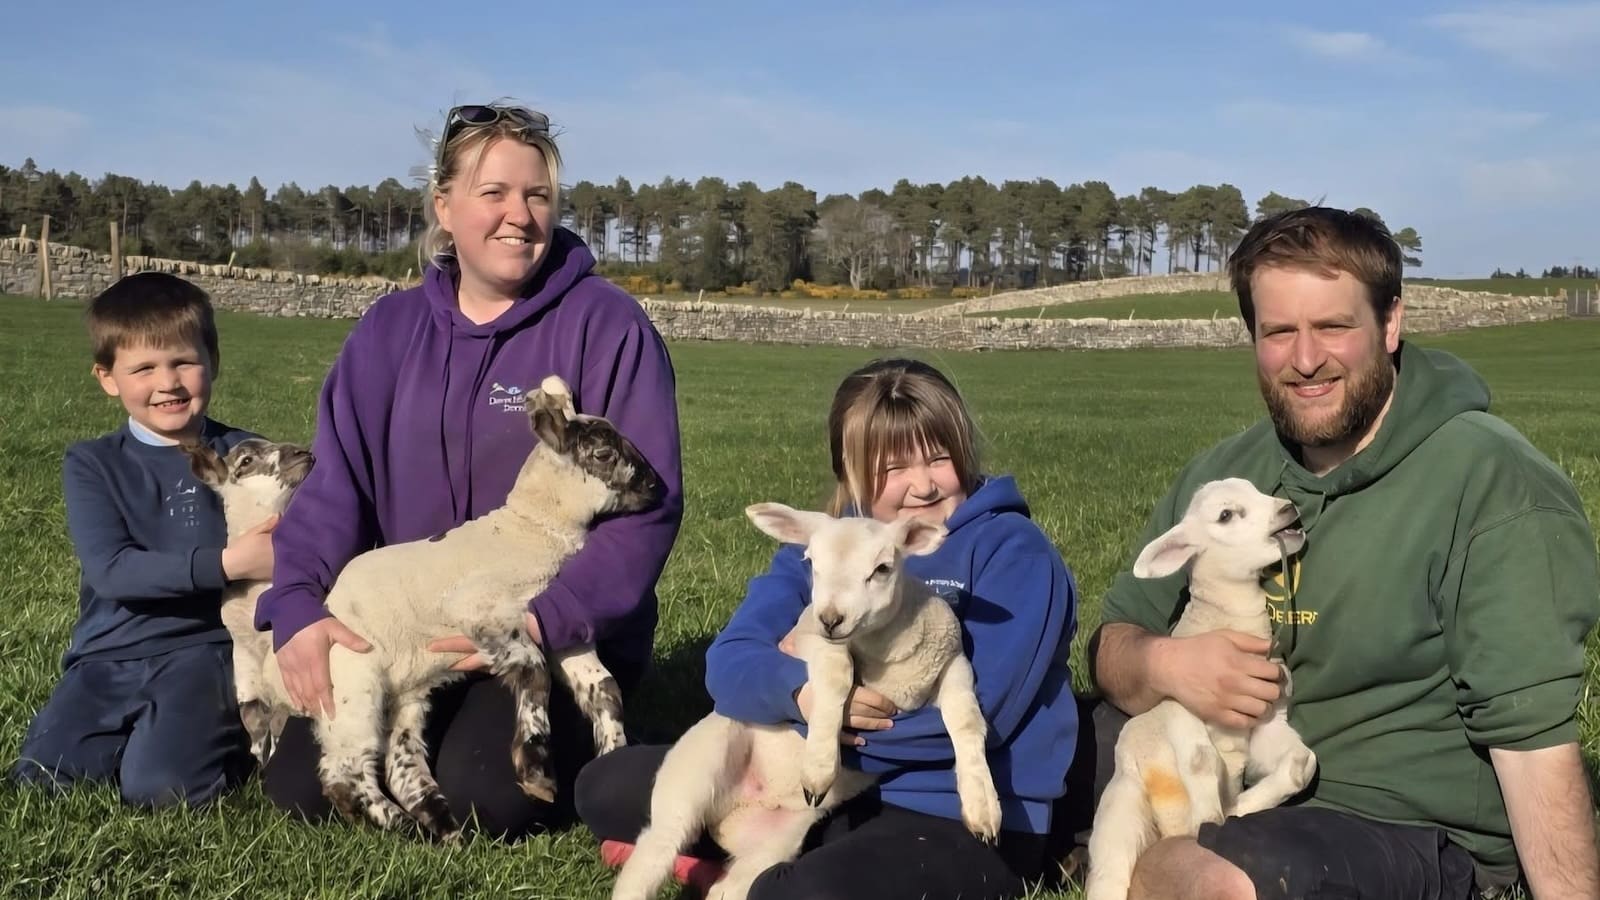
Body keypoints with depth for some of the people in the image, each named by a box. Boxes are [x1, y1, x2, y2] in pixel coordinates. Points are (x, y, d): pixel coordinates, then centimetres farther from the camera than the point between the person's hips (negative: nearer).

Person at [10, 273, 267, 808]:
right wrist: (225, 564, -22)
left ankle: (232, 737, 6)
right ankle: (140, 736, 9)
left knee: (158, 787, -25)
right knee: (38, 778, -18)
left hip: (203, 650, -2)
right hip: (110, 657, 2)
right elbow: (110, 569, -11)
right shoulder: (92, 465, 4)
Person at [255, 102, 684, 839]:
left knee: (483, 796, -25)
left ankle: (568, 742, 9)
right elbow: (335, 484, 0)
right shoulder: (389, 329, 5)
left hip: (564, 637, -4)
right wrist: (294, 606, -19)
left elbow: (646, 503, -12)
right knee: (300, 784, -9)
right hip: (407, 626, 4)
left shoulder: (606, 325, -9)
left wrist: (549, 620, -24)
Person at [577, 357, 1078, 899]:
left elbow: (979, 709, -19)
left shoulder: (1012, 550, -8)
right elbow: (729, 662, -6)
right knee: (608, 786, 4)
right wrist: (800, 692, -29)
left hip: (968, 815, -6)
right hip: (832, 791, 6)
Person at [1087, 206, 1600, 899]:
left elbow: (1533, 737, -19)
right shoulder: (1223, 475, 5)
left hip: (1404, 827, -6)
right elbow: (1114, 646, 7)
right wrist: (1164, 667, -16)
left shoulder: (1494, 484, -14)